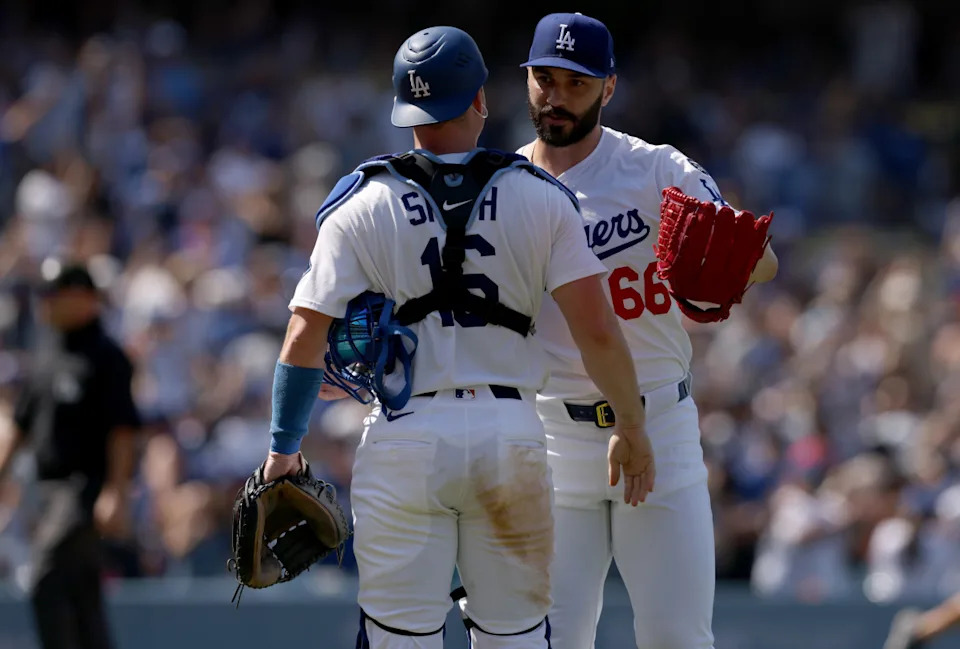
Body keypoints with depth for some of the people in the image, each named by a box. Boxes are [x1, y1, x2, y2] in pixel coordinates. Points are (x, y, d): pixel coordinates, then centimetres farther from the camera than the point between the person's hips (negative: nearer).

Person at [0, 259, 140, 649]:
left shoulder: (105, 356, -10)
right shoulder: (48, 353, 15)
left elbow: (124, 430, -16)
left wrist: (115, 494, -23)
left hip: (87, 485, -8)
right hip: (51, 486, 8)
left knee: (46, 586, -18)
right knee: (82, 595, 9)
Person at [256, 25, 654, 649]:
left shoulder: (361, 205, -1)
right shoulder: (541, 197, 0)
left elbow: (305, 342, -5)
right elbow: (597, 331, -6)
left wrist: (284, 448, 6)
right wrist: (632, 427, 7)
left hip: (405, 440, -1)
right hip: (511, 432, 1)